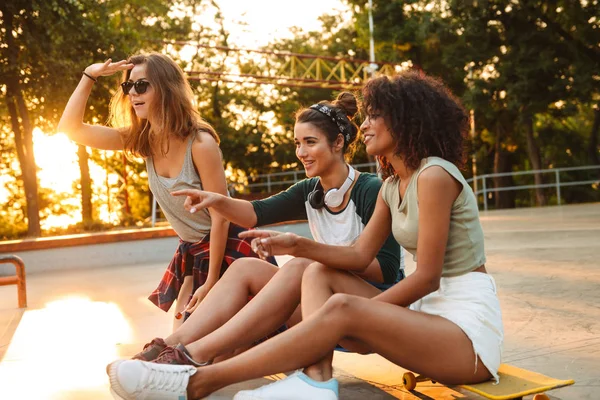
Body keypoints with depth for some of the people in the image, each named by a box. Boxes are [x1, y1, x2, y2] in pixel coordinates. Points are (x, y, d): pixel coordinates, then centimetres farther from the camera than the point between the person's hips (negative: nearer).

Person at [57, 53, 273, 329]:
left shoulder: (200, 143, -24)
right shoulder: (142, 141, -4)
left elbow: (220, 217, -20)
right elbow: (70, 128, -3)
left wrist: (211, 282, -18)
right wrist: (89, 76, -13)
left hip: (226, 247, -7)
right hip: (191, 251, 7)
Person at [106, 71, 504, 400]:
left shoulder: (434, 175, -15)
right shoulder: (393, 185, 12)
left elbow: (426, 277, -17)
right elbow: (361, 254, 8)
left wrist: (361, 310, -12)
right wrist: (298, 245, -5)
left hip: (470, 323, -9)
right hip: (430, 311, 9)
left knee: (342, 310, -30)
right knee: (318, 273, -1)